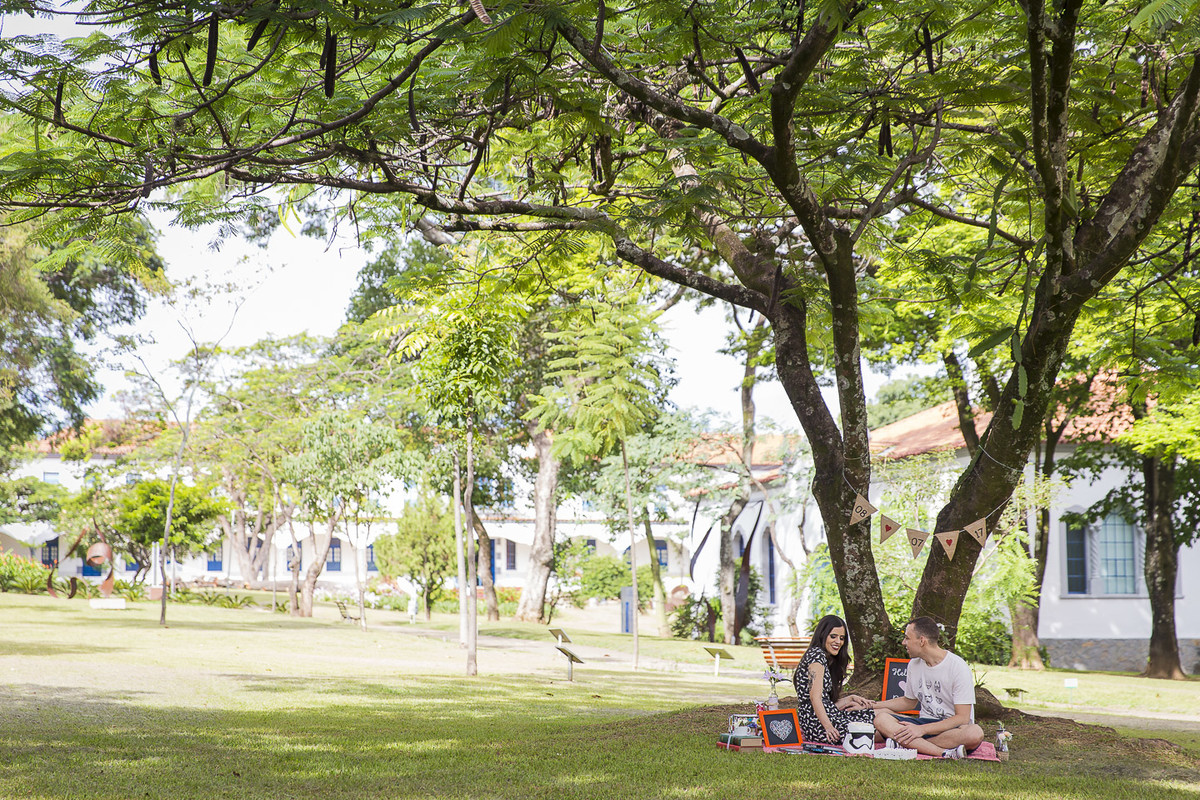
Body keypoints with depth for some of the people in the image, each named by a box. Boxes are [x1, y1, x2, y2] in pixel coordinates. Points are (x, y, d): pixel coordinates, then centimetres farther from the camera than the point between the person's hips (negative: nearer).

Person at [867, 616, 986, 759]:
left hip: (953, 728, -5)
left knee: (975, 733, -40)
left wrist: (922, 729, -23)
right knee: (881, 718, -23)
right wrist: (875, 704, 15)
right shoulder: (914, 664, 8)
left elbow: (962, 718, -17)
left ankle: (907, 745, -35)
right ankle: (943, 753, -37)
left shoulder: (958, 666, -12)